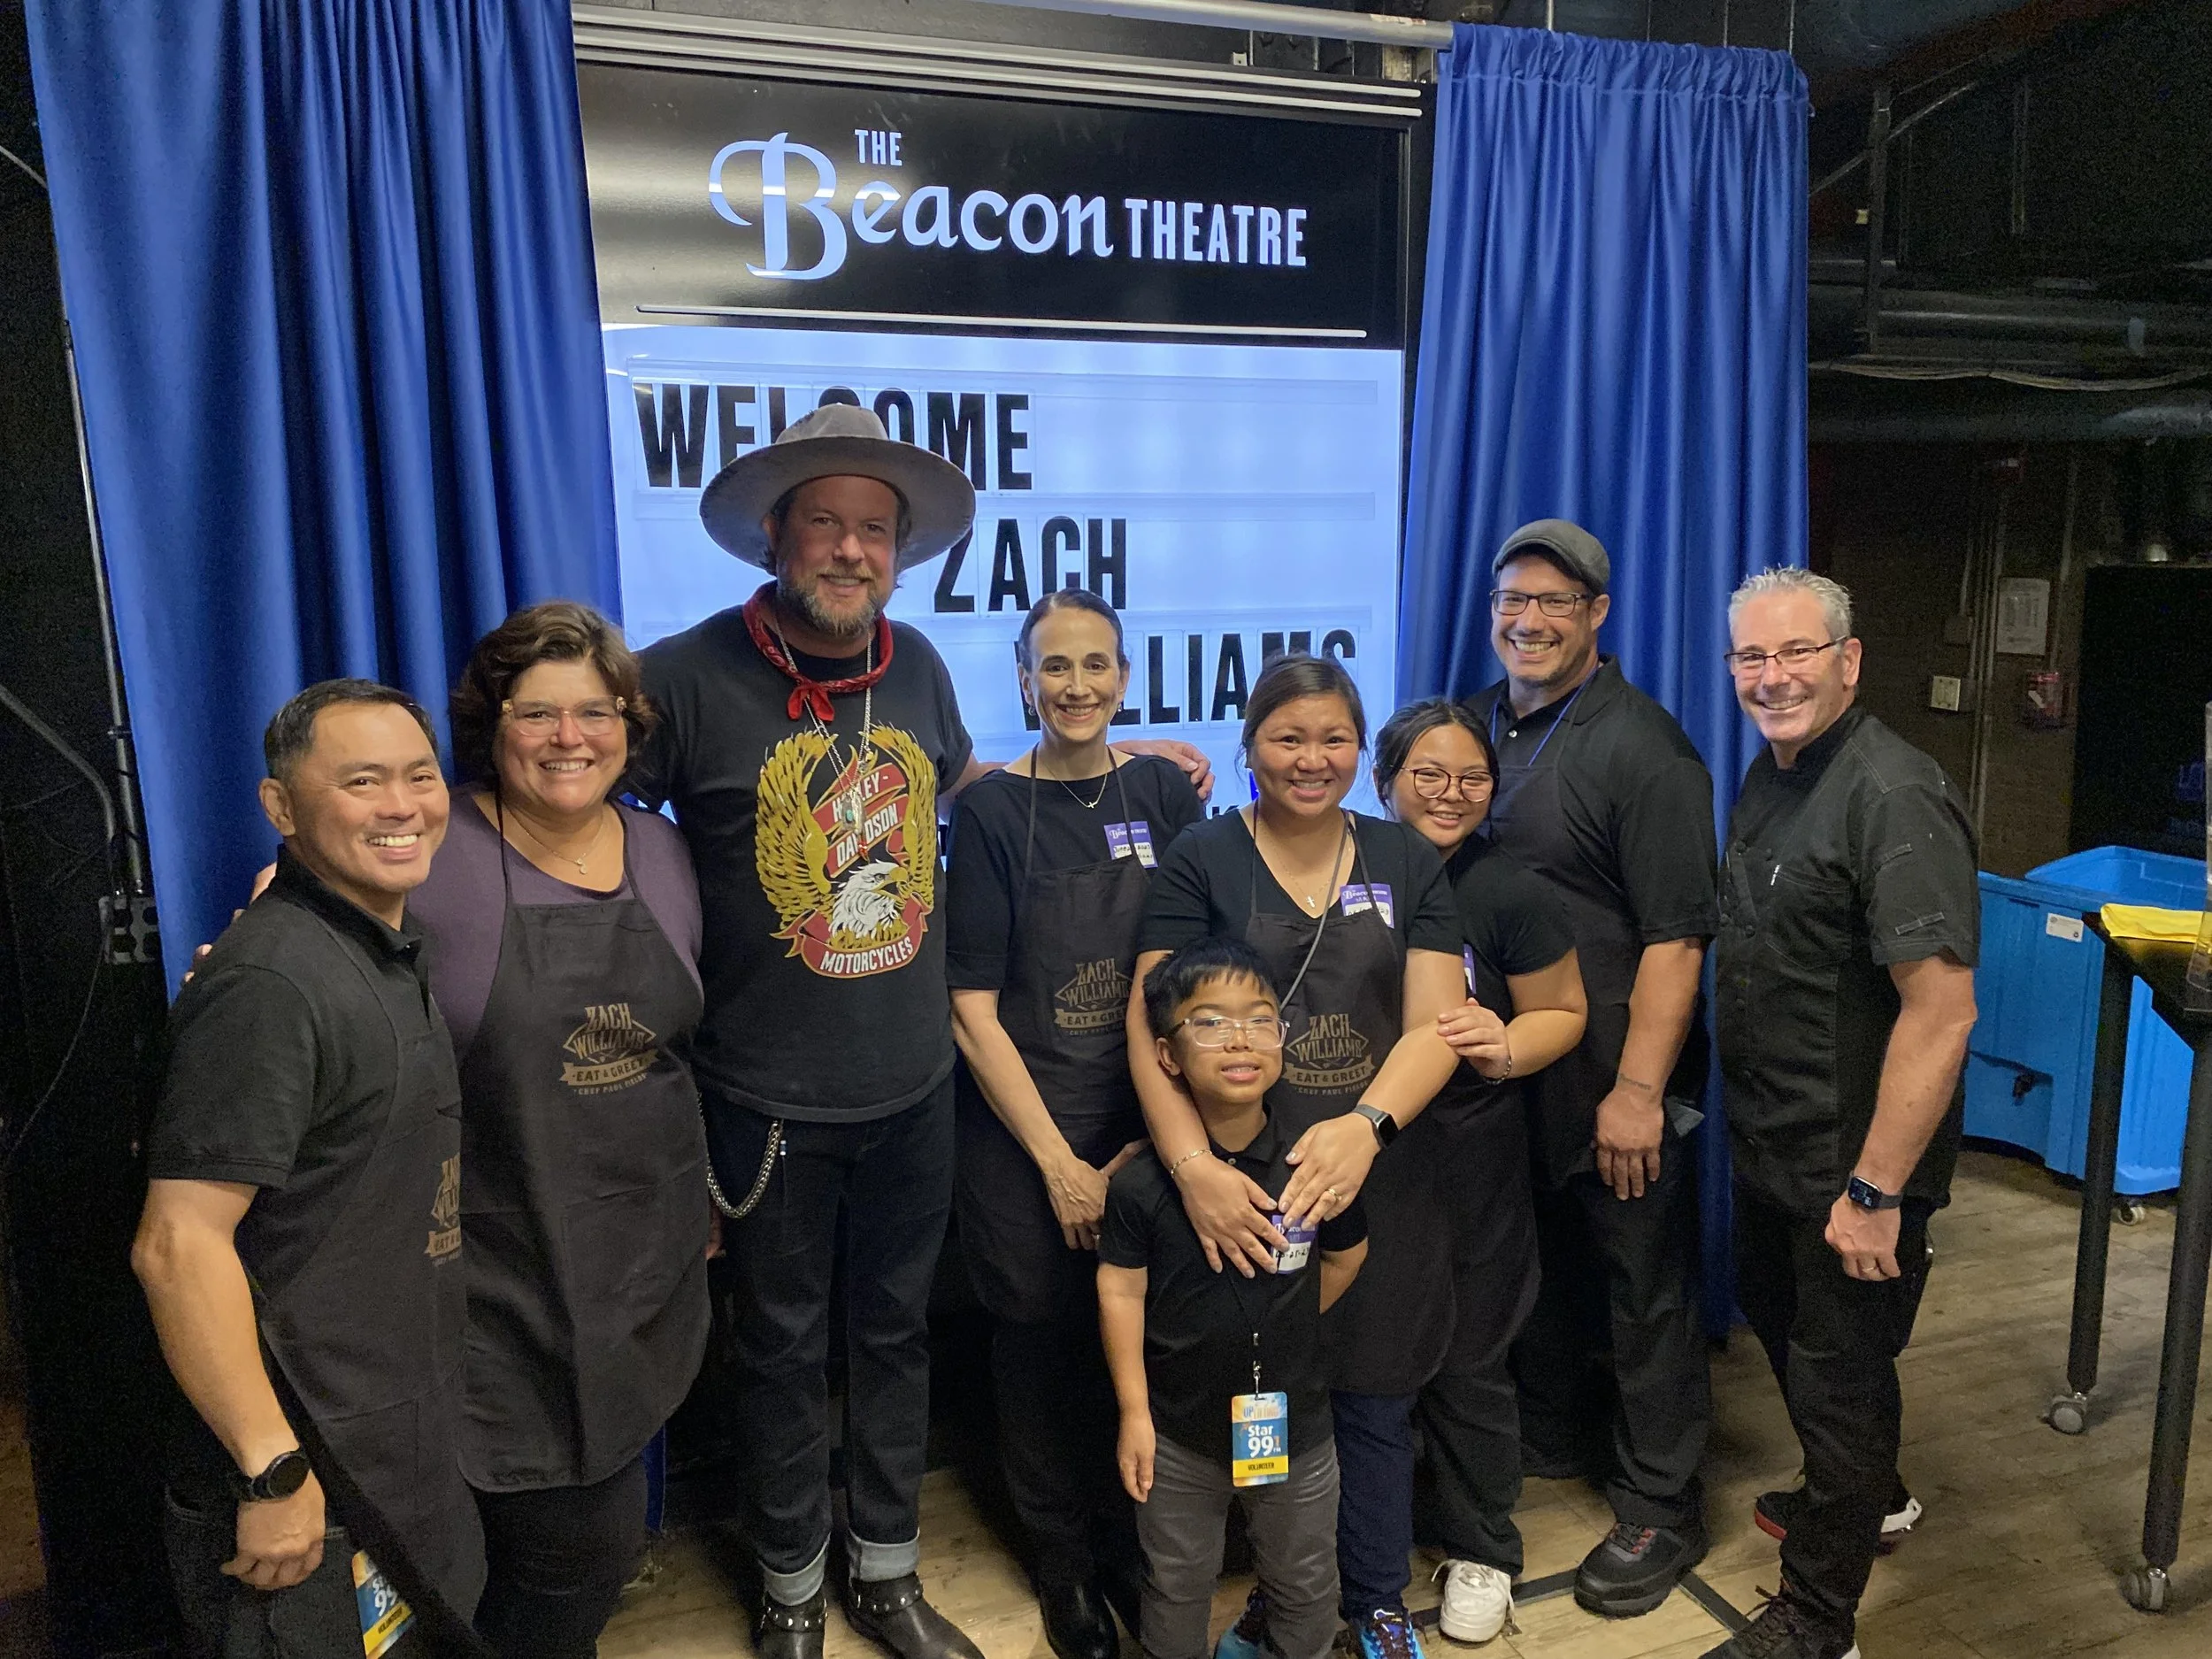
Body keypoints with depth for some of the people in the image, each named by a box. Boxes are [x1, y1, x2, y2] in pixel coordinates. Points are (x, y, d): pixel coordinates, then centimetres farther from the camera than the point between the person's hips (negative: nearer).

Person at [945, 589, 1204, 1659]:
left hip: (1149, 1128, 2)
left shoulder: (1164, 793, 0)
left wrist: (1161, 1134, -6)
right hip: (1025, 1134, -2)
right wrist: (1060, 1163, -9)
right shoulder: (991, 810, -8)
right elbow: (973, 1008, -8)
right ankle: (1062, 1558, 34)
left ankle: (1127, 1538, 37)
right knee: (1040, 1341, 10)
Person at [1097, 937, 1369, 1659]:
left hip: (1294, 1423, 2)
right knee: (1177, 1587, 20)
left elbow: (1345, 1256, 4)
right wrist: (1133, 1414, -9)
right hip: (1180, 1430, -1)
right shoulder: (1142, 1182, -18)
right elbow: (1120, 1291, -11)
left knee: (1306, 1585, 22)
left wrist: (1282, 1328, 4)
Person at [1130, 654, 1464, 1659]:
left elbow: (1434, 1023, -4)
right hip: (1243, 1191, -1)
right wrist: (1192, 1166, -26)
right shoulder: (1201, 860, -3)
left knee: (1372, 1401, 13)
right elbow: (1154, 1024, -11)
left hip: (1377, 1183, 2)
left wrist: (1366, 1124, -23)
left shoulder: (1407, 863, 4)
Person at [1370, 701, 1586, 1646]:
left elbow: (1563, 1012, 0)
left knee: (1467, 1359, 10)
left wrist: (1506, 1048, -20)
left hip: (1467, 1159, -2)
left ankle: (1481, 1551, 33)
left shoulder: (1510, 894, -9)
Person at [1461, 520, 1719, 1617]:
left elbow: (1675, 937, -18)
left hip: (1614, 1082, -6)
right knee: (1541, 1263, 22)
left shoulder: (1643, 748, -15)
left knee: (1643, 1289, 7)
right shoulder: (1478, 724, 7)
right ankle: (1554, 1440, 43)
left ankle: (1660, 1512, 24)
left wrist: (1638, 1089, -21)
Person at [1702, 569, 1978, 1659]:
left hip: (1852, 1166, -9)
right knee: (1777, 1319, 26)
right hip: (1771, 1147, 9)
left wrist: (1874, 1190, -26)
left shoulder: (1891, 798, -24)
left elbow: (1941, 1009, -27)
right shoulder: (1772, 774, 5)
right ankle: (1859, 1498, 53)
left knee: (1839, 1375, 8)